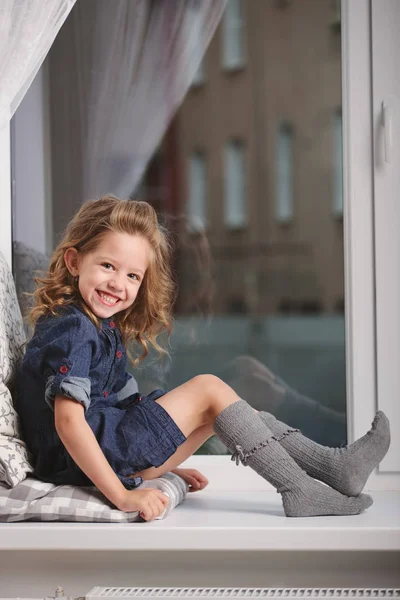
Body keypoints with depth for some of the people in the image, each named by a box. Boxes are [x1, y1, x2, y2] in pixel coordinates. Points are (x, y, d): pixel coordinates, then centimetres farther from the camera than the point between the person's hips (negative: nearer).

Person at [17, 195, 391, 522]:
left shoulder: (103, 326, 14)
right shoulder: (72, 331, -17)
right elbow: (68, 422, -26)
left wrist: (167, 465, 16)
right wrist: (121, 496, -27)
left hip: (109, 444, 10)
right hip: (87, 462, -10)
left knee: (223, 408, 7)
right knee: (208, 390, -14)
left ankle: (332, 465, 2)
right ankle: (299, 490, -11)